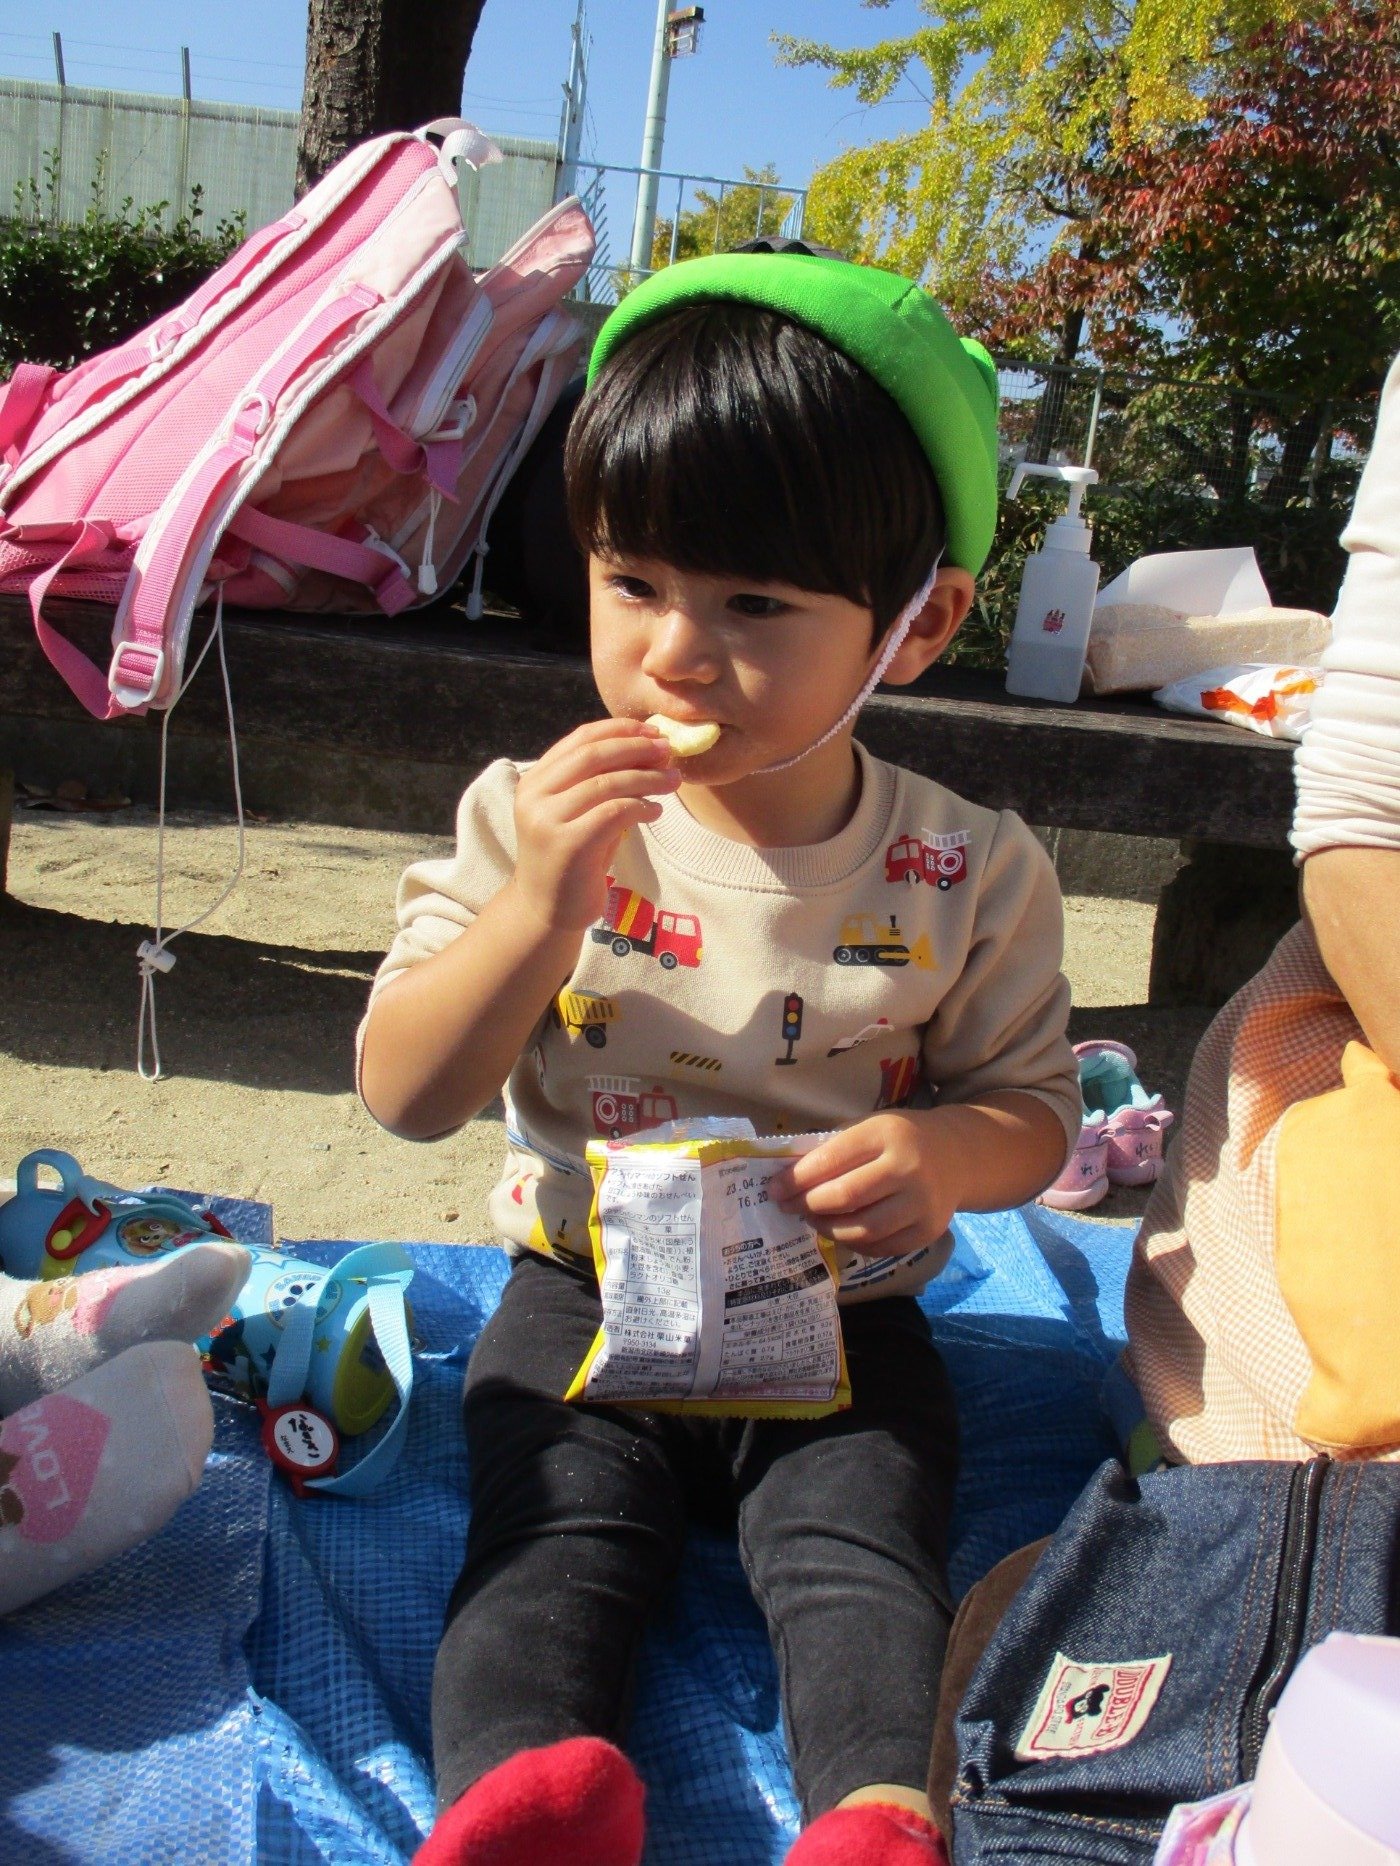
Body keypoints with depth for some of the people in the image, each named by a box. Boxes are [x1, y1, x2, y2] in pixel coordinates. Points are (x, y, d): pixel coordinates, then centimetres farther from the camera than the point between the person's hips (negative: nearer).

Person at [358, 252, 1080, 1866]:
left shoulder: (968, 877, -7)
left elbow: (1033, 1106, 5)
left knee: (861, 1552, -22)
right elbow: (405, 1097, -9)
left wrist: (948, 1151, -21)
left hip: (842, 1322, 0)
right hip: (588, 1294, 1)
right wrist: (543, 905, -26)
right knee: (551, 1539, -22)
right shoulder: (533, 820, -6)